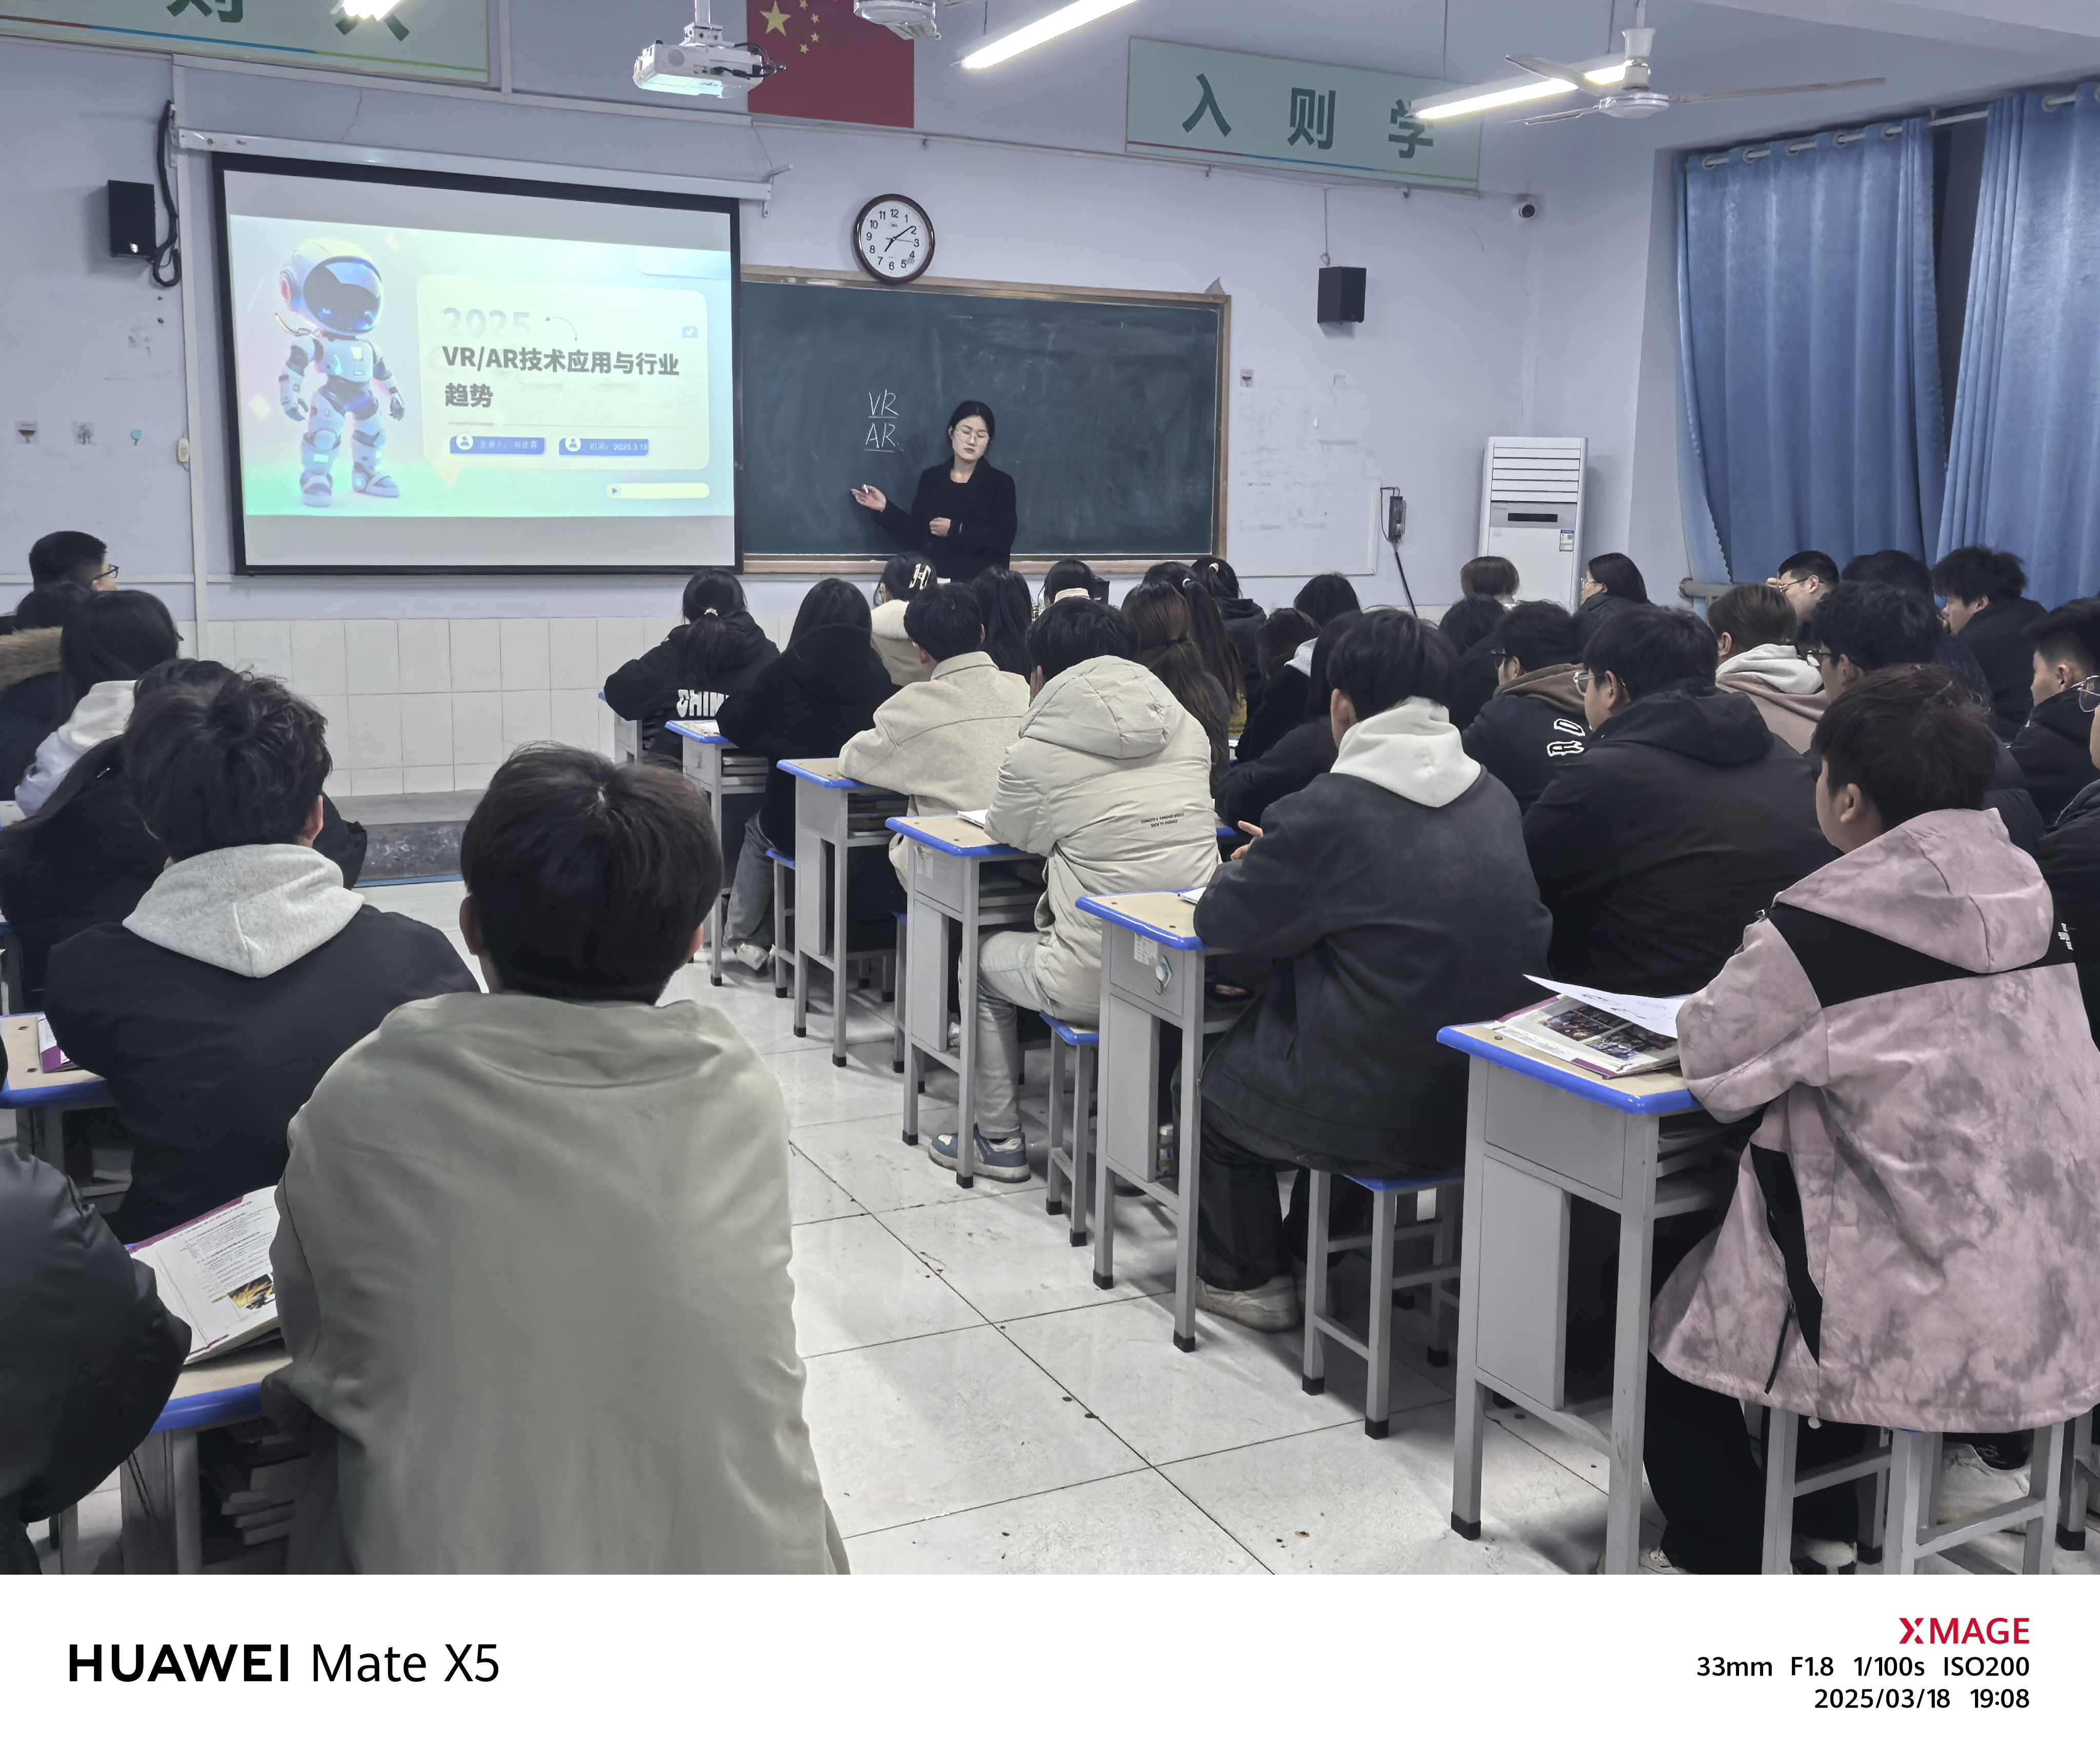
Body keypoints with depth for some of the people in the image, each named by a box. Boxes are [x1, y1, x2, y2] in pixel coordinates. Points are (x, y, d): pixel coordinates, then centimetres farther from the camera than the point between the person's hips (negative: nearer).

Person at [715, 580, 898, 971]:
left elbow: (732, 726, -1)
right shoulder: (879, 677, -5)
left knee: (758, 832, 32)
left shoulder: (785, 674, -10)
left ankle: (745, 936, 34)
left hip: (797, 824, -2)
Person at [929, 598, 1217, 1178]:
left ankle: (999, 1140, 31)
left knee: (985, 957, 25)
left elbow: (1006, 830, 9)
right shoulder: (1189, 731, 4)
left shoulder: (1038, 752, -10)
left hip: (1098, 983, -5)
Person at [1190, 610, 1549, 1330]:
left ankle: (1246, 1279, 34)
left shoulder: (1328, 810, -19)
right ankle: (1312, 1247, 46)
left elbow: (1218, 921, -9)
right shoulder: (1495, 798, 1)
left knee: (1217, 1081, 22)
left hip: (1379, 1115, -6)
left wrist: (1250, 869, 15)